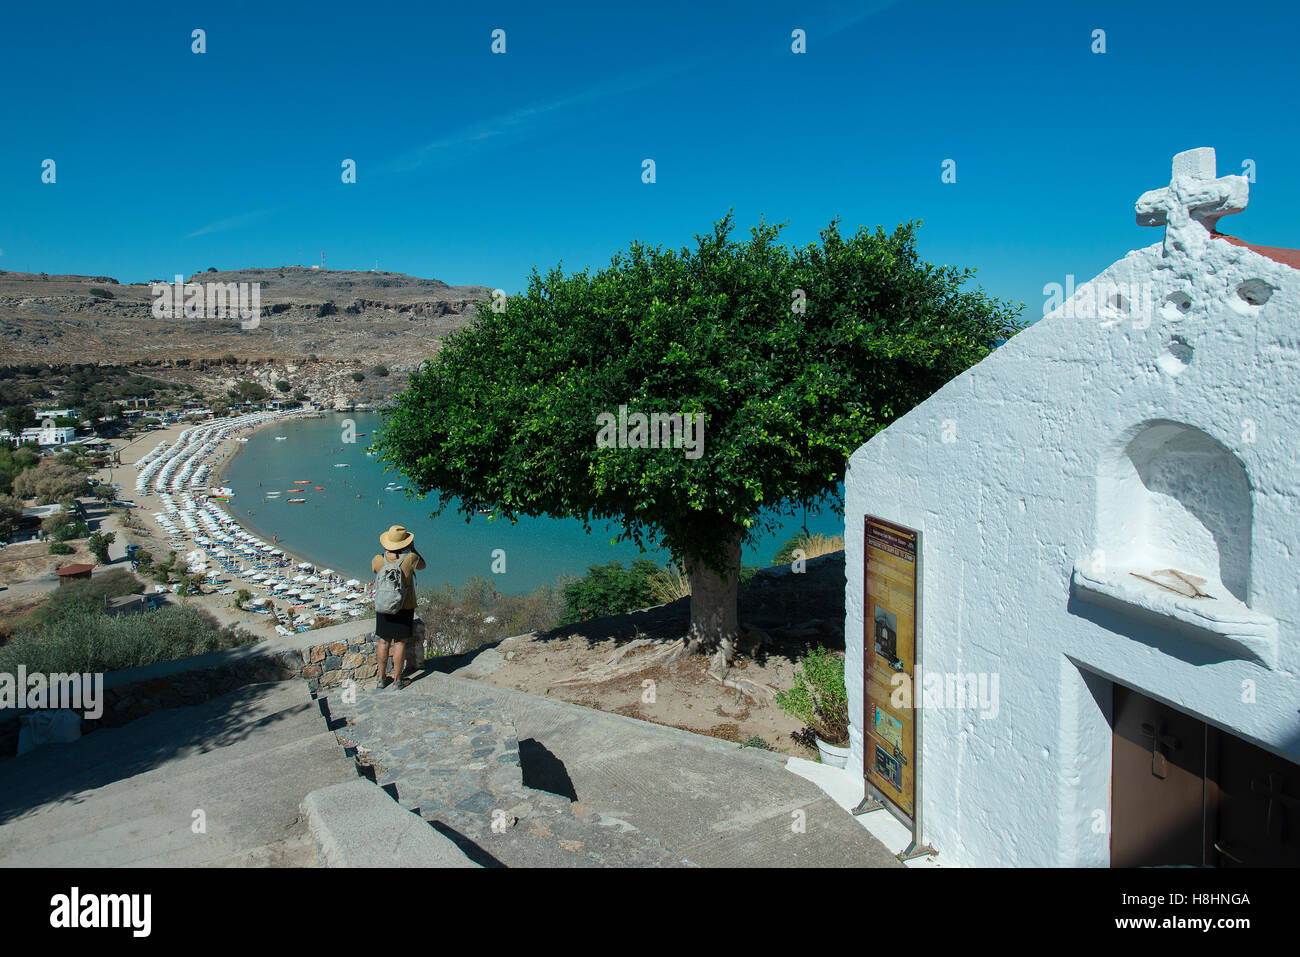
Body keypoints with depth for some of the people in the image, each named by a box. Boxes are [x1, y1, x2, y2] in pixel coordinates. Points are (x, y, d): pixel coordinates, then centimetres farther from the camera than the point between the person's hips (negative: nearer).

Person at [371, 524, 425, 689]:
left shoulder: (378, 560, -10)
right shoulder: (410, 558, -17)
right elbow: (422, 565, 4)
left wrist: (386, 551, 15)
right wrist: (413, 549, 11)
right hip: (404, 608, -3)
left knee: (384, 642, 13)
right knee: (400, 643, 6)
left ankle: (382, 678, 22)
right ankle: (397, 679, 14)